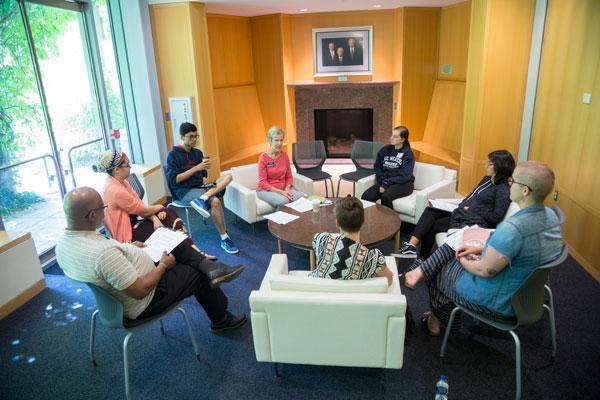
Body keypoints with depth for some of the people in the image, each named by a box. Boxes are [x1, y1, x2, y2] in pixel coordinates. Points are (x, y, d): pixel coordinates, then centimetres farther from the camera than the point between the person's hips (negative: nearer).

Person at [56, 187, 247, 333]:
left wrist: (127, 248, 7)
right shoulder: (104, 253, -39)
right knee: (199, 274, 6)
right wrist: (163, 265, -16)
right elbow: (140, 291, -32)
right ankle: (221, 320, 29)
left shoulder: (62, 243, -10)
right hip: (142, 304, -9)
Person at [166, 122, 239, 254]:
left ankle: (202, 199, -37)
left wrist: (204, 178, -2)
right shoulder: (173, 155, -4)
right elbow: (174, 180, -12)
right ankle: (224, 239, -22)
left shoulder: (198, 152, 14)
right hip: (184, 191, -6)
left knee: (228, 176, -17)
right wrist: (196, 168, -17)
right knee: (215, 201, -32)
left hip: (200, 186, 6)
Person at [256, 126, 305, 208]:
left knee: (302, 197, -22)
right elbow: (263, 182, -12)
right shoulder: (263, 157, -11)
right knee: (284, 201, -33)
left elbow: (289, 177, 10)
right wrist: (281, 192, -20)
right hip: (266, 190, -4)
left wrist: (287, 189, -11)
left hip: (284, 188, 5)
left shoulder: (284, 155, 3)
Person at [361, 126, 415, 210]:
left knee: (385, 197, -36)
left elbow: (404, 176, -12)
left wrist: (386, 184, -19)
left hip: (403, 184, -4)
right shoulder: (385, 149, 9)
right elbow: (377, 167, 10)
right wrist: (382, 182, -7)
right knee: (366, 196, -23)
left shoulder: (408, 154, -5)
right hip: (384, 182, 4)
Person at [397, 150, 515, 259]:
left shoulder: (503, 190, -11)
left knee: (432, 226, -17)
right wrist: (462, 206, 3)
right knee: (430, 211, -13)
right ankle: (412, 244, -23)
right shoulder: (487, 179, 16)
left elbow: (497, 217, -17)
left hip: (474, 222, -9)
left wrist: (472, 210, -15)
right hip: (462, 213, 9)